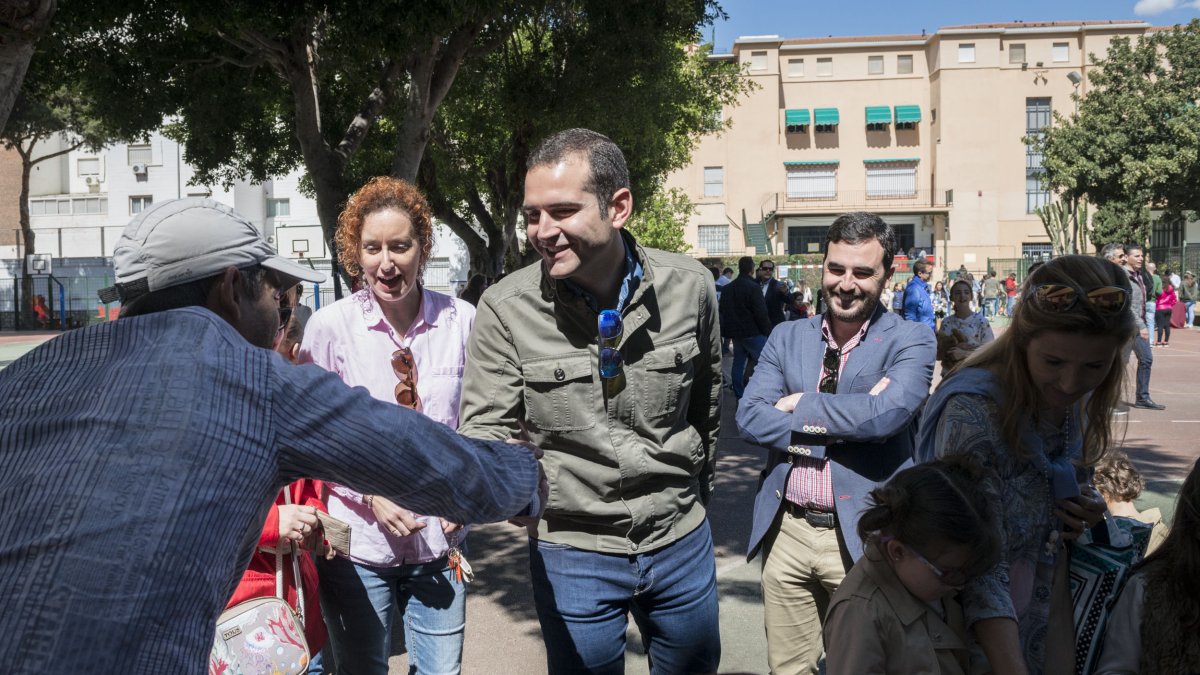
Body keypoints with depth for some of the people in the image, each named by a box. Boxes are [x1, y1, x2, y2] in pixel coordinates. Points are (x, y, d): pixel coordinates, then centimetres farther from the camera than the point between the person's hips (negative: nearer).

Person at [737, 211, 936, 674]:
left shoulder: (910, 341, -4)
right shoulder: (787, 338, 6)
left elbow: (887, 412, -23)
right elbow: (750, 418, -6)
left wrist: (802, 405, -10)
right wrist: (846, 419, -15)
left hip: (862, 536, -3)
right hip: (786, 531, 3)